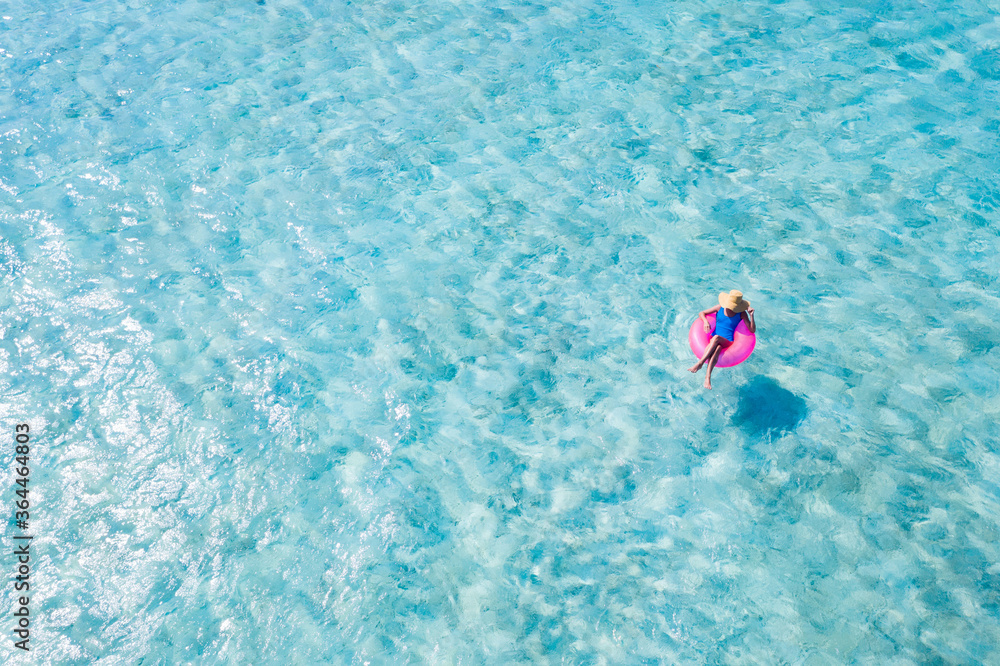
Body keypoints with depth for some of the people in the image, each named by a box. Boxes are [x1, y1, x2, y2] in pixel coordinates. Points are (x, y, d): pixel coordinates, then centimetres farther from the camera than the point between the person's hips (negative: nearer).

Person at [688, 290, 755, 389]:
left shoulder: (742, 314, 4)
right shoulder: (720, 308, 8)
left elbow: (752, 330, -1)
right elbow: (701, 313, 12)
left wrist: (751, 316, -15)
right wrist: (706, 321, -10)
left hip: (728, 343, -1)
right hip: (713, 340, 2)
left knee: (716, 338, -37)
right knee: (715, 347, -37)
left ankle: (700, 363, -45)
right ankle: (708, 376, -54)